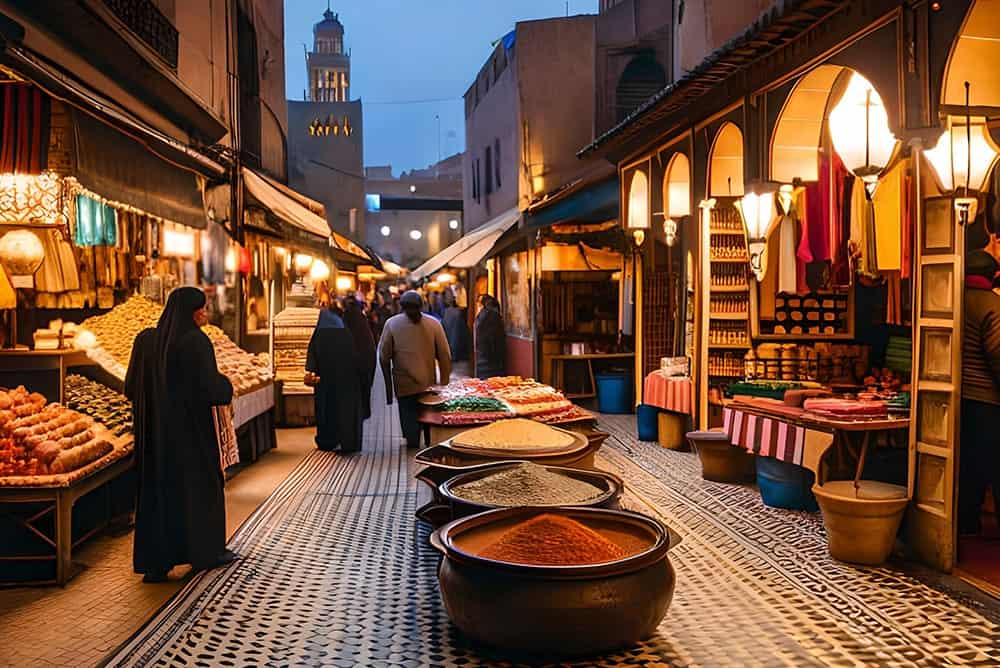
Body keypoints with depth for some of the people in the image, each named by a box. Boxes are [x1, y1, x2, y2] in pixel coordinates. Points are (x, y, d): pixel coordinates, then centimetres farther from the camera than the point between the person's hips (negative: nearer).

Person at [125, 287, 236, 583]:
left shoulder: (145, 339, 2)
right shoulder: (196, 342, -16)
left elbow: (131, 388, 6)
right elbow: (210, 389, -19)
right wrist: (225, 384, 2)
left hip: (155, 431, 5)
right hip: (191, 429, -5)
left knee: (157, 487, 10)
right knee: (200, 483, 11)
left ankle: (155, 563, 11)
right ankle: (206, 551, 23)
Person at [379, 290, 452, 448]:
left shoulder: (391, 324, 0)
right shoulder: (433, 323, 1)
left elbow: (384, 356, 2)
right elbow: (444, 355, 0)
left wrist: (388, 383, 11)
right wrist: (444, 381, 9)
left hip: (403, 383, -1)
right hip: (428, 382, 1)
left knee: (408, 413, 5)